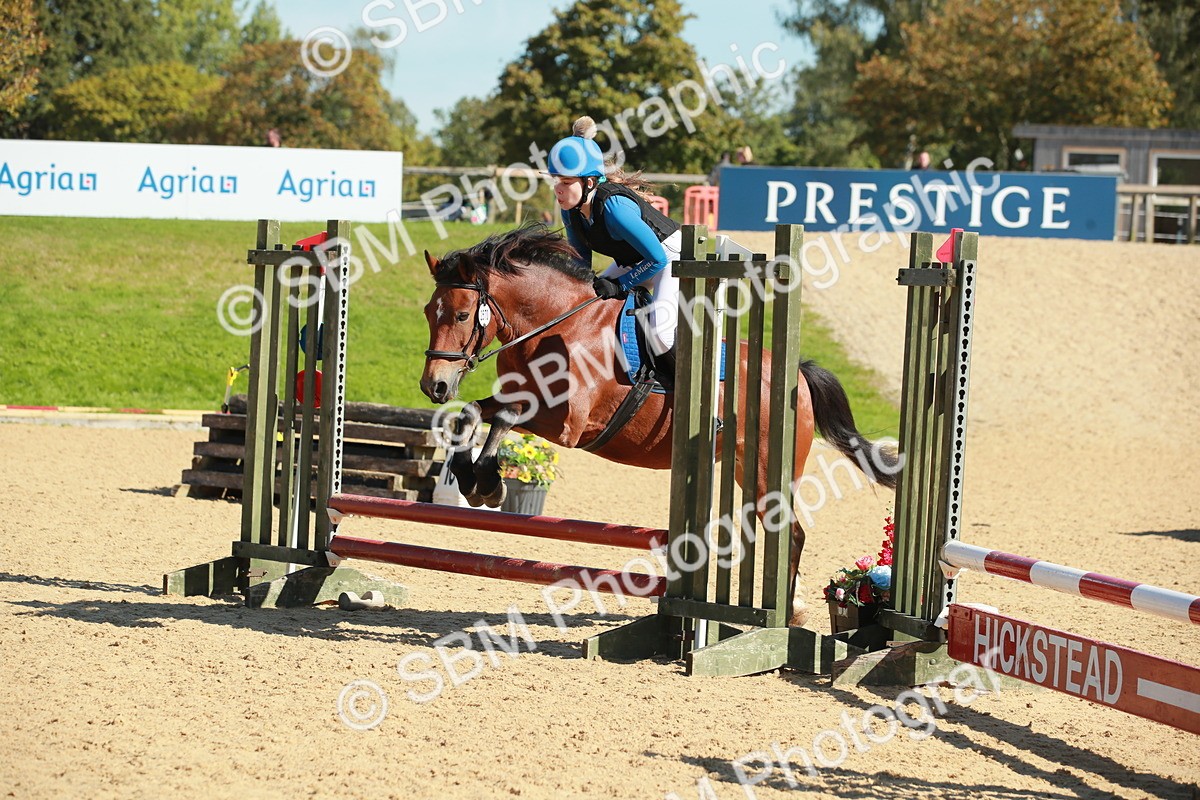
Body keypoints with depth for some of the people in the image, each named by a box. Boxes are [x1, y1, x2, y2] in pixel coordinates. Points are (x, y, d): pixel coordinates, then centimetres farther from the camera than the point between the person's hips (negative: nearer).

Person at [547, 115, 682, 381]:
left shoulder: (614, 207, -37)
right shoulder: (571, 210, -12)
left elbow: (657, 259, -32)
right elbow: (581, 257, 6)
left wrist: (619, 286, -25)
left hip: (671, 257, -9)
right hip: (632, 260, 9)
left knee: (658, 329, -26)